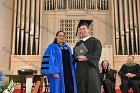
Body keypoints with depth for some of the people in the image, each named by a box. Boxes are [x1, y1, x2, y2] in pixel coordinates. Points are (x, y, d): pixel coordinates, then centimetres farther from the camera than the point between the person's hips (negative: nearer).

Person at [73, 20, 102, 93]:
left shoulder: (95, 41, 5)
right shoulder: (78, 44, 19)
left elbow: (97, 54, -8)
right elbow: (75, 55, 12)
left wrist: (86, 58, -19)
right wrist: (77, 56, -11)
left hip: (91, 69, -4)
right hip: (80, 70, 4)